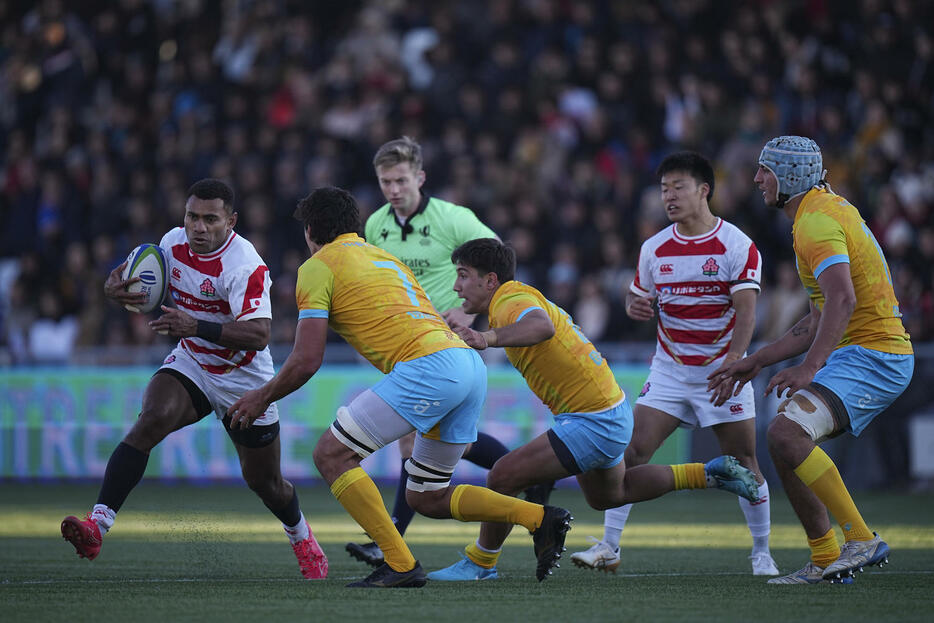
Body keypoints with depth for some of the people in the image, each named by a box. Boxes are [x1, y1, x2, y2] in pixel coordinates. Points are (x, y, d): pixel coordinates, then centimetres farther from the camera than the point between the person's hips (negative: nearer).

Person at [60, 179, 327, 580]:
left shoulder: (245, 266, -27)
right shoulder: (174, 243, -7)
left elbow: (258, 335, -37)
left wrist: (195, 326, -48)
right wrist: (115, 284, -10)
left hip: (244, 380, -4)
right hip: (189, 364, 4)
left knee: (264, 481, 11)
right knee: (151, 420, -28)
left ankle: (301, 537, 45)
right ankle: (97, 525, -37)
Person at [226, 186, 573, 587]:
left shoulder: (318, 267, 6)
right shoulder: (383, 257, 31)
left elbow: (306, 361, 0)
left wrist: (262, 398, 16)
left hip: (428, 366, -8)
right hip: (470, 363, 8)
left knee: (332, 455, -1)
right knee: (426, 498, 18)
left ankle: (400, 565, -9)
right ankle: (539, 518, 4)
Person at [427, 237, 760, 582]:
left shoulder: (513, 300, -23)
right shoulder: (519, 298, 9)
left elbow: (541, 327, -46)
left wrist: (490, 338, -63)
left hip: (594, 422, -11)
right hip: (610, 409, 11)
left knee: (504, 476, -14)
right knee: (608, 496, 31)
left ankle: (480, 564, 3)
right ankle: (711, 473, 34)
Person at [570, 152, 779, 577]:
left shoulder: (737, 245, -9)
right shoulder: (654, 249, 4)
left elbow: (745, 311, -15)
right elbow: (638, 297, 15)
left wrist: (732, 364, -28)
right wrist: (634, 306, -11)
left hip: (722, 370, -3)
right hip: (669, 368, 3)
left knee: (743, 461, -2)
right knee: (633, 450, -10)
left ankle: (761, 553, 14)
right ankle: (609, 547, -7)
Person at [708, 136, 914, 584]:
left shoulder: (817, 221, -14)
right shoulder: (829, 209, 19)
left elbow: (842, 298, -30)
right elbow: (823, 316, 24)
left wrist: (809, 367, -34)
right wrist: (758, 360, 25)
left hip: (872, 356, -11)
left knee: (787, 432, -24)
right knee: (785, 440, 10)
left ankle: (862, 540, -21)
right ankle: (825, 562, 12)